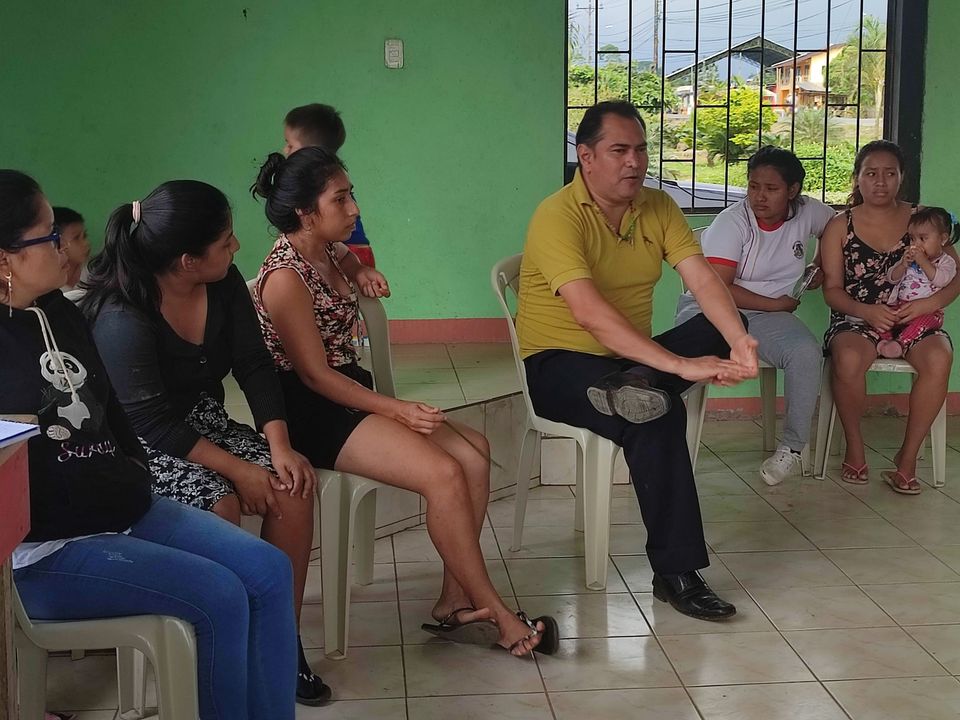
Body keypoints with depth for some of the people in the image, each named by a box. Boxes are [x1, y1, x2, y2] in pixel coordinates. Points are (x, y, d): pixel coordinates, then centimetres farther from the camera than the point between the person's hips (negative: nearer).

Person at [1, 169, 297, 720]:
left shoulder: (59, 312, 11)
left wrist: (134, 476, 5)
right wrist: (120, 491, -16)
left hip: (119, 508, 9)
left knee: (269, 573, -4)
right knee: (219, 598, -20)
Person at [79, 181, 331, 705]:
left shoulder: (224, 284, -6)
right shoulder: (120, 320, -26)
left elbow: (253, 364, -2)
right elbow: (152, 424, -24)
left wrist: (279, 445, -14)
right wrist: (237, 469, -25)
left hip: (204, 420, 7)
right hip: (139, 446, -6)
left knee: (292, 488, -16)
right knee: (221, 505, -31)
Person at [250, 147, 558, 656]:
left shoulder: (326, 252, 9)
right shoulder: (285, 278, -17)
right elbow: (314, 374, -18)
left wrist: (361, 274, 13)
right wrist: (396, 410, -21)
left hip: (351, 392, 10)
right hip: (312, 412, -10)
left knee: (473, 455, -7)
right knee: (444, 474, -24)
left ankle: (454, 604, -4)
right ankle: (497, 616, -12)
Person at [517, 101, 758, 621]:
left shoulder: (658, 207, 3)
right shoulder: (558, 217, -19)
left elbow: (702, 278, -9)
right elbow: (589, 313, -32)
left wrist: (738, 340, -31)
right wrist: (680, 365, -38)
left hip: (631, 357, 7)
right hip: (559, 366, -7)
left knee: (723, 326, -16)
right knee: (657, 416, -33)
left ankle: (633, 389, -40)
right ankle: (675, 573, -26)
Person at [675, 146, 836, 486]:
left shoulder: (807, 212, 3)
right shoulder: (733, 220, -10)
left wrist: (819, 267, 15)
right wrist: (776, 304, -9)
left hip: (766, 317, 3)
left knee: (806, 353, -28)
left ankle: (791, 449, -15)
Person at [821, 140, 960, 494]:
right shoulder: (840, 227, 8)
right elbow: (832, 289, 3)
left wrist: (931, 302, -14)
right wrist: (866, 311, -17)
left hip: (915, 319, 1)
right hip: (857, 318, -1)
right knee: (848, 358, -36)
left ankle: (908, 456, -18)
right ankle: (854, 447, -12)